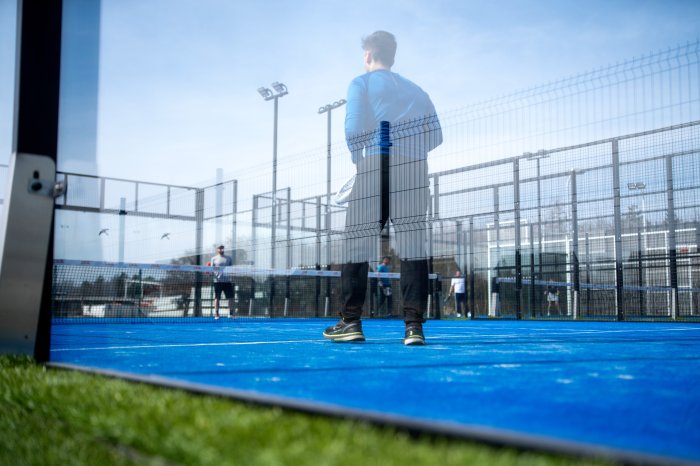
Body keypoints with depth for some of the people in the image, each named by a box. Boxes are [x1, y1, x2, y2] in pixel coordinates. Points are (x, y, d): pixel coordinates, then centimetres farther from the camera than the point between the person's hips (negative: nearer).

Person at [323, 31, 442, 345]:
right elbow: (435, 135, 14)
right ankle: (414, 325, -7)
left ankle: (351, 322, 0)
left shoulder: (362, 83, 10)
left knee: (357, 243, 2)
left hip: (376, 164, -4)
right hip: (414, 169, 4)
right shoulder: (416, 90, 24)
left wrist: (357, 158, 11)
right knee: (412, 246, 0)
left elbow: (353, 128, -4)